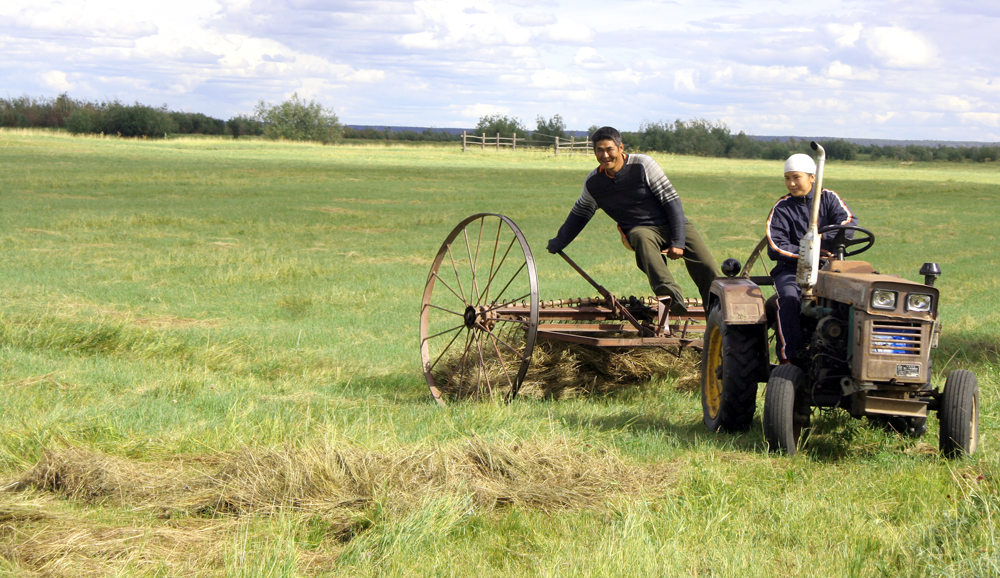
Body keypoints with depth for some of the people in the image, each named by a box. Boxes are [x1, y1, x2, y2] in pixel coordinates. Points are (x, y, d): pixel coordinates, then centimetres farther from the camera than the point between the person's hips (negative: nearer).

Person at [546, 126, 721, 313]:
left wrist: (677, 242, -16)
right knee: (643, 239, -39)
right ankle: (671, 294, -62)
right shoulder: (593, 182, 2)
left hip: (673, 224, 0)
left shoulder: (643, 165, -10)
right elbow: (580, 213, 22)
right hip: (641, 229, 0)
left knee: (706, 267, -23)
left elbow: (671, 201, -9)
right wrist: (557, 244, 31)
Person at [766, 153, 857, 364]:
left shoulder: (829, 199, 11)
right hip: (792, 269, -1)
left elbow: (849, 223, -7)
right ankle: (788, 357, -32)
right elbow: (776, 249, -7)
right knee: (789, 298, -34)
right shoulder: (781, 209, 6)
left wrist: (821, 237, -23)